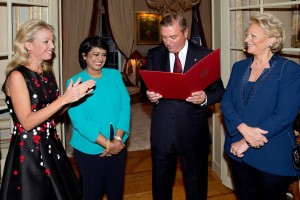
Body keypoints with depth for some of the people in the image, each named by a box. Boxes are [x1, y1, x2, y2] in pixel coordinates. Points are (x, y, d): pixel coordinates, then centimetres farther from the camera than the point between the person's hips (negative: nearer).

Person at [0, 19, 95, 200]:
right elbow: (27, 122, -21)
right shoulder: (17, 76, -14)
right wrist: (64, 99, -25)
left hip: (51, 146, 7)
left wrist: (75, 96, -5)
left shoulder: (48, 74, 7)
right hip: (28, 150, -7)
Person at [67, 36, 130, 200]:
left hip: (118, 147, 3)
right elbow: (79, 121, -17)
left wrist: (118, 139, -16)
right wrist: (107, 144, -21)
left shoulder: (115, 75, 2)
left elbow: (125, 106, -3)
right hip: (90, 150, -3)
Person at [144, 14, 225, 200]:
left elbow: (219, 91, -3)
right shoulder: (154, 55, 3)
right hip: (162, 131, 2)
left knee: (196, 184, 15)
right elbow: (147, 87, 9)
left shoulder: (205, 55, -5)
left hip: (193, 131, -2)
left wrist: (205, 98, -24)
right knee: (160, 183, 18)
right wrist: (150, 95, -14)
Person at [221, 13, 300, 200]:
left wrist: (247, 142, -17)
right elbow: (226, 103, -1)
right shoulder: (239, 67, 7)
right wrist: (244, 129, -19)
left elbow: (284, 116, -18)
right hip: (238, 152, 5)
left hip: (273, 157, -5)